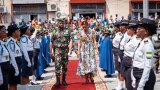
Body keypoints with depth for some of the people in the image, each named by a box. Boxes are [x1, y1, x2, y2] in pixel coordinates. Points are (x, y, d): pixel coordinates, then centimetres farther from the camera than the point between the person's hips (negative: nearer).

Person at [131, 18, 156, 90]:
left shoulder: (147, 44, -17)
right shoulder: (141, 43, 9)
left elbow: (148, 66, -21)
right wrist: (134, 79, 13)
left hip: (145, 77, -9)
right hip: (138, 76, 9)